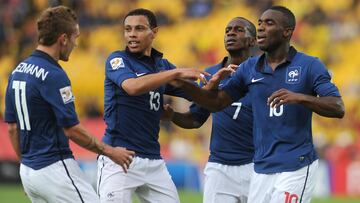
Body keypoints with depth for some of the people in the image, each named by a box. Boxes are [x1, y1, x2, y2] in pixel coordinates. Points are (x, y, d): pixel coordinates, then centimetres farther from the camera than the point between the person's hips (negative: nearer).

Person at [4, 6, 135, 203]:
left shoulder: (18, 72, 10)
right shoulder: (53, 75, -16)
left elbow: (12, 127, 15)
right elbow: (71, 129, -17)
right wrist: (110, 152, -7)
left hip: (28, 170, 9)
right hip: (54, 169, -9)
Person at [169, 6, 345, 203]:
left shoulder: (310, 66, -5)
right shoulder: (249, 68, 10)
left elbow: (338, 109, -13)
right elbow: (217, 102, 13)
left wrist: (299, 97, -29)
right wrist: (184, 85, -3)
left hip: (296, 167, -5)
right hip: (261, 168, 5)